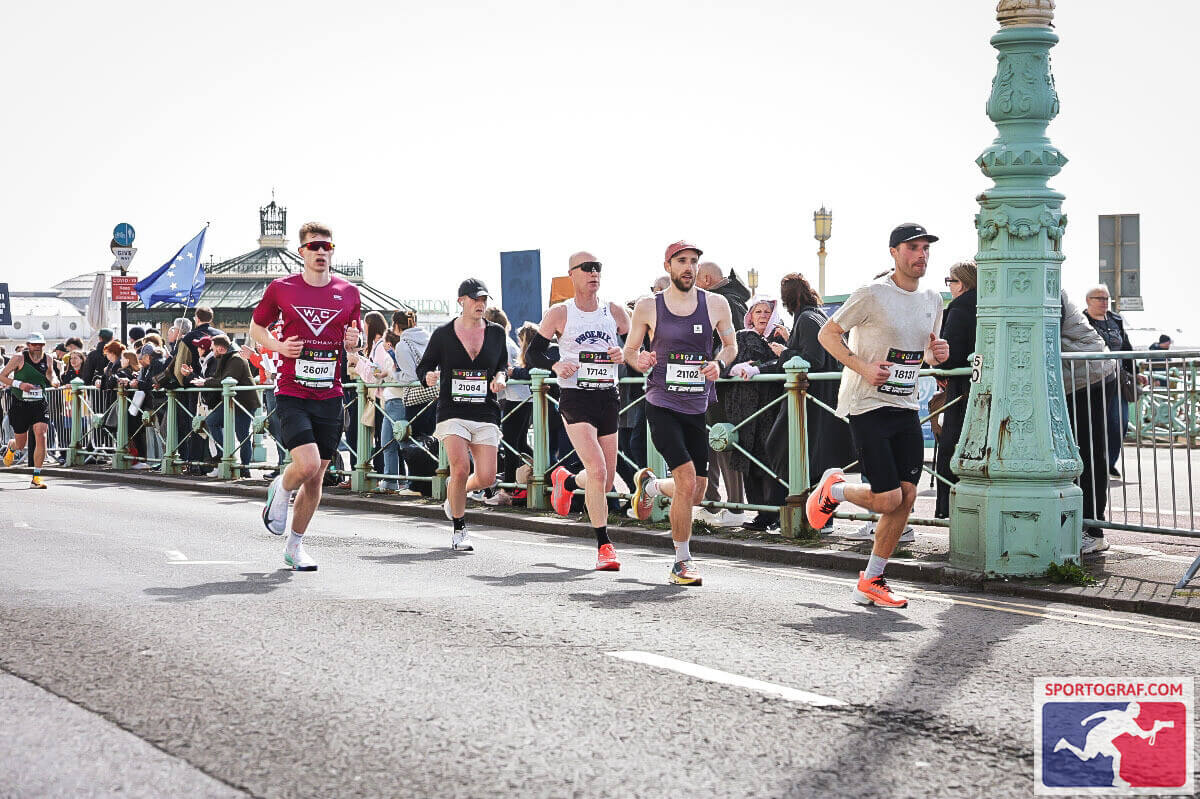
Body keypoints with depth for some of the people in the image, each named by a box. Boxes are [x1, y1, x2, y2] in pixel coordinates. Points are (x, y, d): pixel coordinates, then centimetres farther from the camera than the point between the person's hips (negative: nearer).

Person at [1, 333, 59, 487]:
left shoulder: (47, 359, 3)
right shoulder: (19, 358, -7)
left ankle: (36, 477, -11)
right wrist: (19, 384, -19)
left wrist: (53, 381, 1)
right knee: (21, 445, 8)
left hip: (40, 406, 2)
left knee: (41, 436, -17)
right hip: (20, 405, -2)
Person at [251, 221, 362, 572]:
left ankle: (295, 545, 23)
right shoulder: (281, 289, -1)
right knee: (307, 464, -20)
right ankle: (280, 492, 16)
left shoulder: (349, 292, 6)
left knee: (316, 477, 7)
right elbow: (256, 327, 12)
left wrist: (353, 341, -4)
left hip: (329, 396, 3)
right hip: (291, 394, -3)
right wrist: (279, 346, -7)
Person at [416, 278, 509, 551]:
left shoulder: (496, 333, 10)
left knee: (486, 478, -6)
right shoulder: (443, 334, 3)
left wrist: (501, 377, 1)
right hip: (452, 413, -2)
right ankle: (459, 530, 2)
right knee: (461, 469, -18)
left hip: (486, 415, 3)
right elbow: (423, 366, 10)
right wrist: (428, 376, -12)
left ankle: (455, 493, 30)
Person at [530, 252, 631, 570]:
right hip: (576, 398, -4)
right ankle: (603, 545, -10)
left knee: (607, 480, 9)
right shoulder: (559, 313, 0)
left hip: (608, 397, 4)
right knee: (597, 472, -19)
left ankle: (566, 481, 42)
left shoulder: (615, 311, 7)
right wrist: (556, 365, -14)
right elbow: (534, 350, 5)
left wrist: (624, 356, -10)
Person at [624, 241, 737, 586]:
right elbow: (629, 349, 9)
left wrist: (720, 364, -7)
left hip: (698, 407, 4)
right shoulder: (648, 306, -1)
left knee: (697, 493, 6)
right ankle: (682, 562, -1)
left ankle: (651, 484, 40)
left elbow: (731, 344, 15)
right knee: (687, 482, -17)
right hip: (662, 404, -4)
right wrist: (639, 360, -14)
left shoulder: (715, 304, 3)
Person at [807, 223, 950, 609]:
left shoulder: (932, 299, 10)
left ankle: (870, 583, 11)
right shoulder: (873, 295, -11)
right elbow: (827, 334, -6)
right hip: (867, 405, -7)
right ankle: (833, 489, 20)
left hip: (906, 408, 7)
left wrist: (937, 352, -1)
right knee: (888, 499, -13)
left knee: (907, 495, -1)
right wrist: (863, 367, -19)